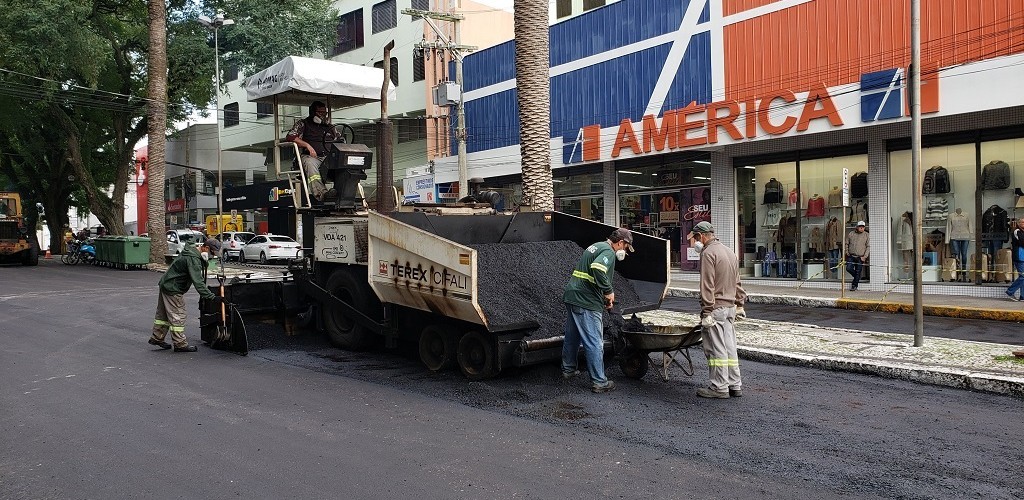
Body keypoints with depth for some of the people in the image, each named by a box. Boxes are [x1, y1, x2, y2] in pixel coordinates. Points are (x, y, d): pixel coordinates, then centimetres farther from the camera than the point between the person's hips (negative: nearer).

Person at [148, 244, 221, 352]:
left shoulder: (190, 252, 8)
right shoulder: (193, 259, -24)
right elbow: (197, 282, -30)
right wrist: (212, 297, -33)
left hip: (165, 284, 11)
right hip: (173, 290, -11)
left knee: (163, 314, 19)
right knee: (178, 316, -4)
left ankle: (157, 338, 30)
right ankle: (180, 344, 1)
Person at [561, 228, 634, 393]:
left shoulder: (597, 246, 20)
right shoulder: (609, 252, -11)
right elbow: (597, 268, -30)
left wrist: (606, 293, 23)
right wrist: (609, 291, -18)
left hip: (571, 295, 10)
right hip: (586, 302, -10)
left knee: (572, 336, 21)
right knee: (595, 343, -4)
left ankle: (568, 369, 35)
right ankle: (599, 382, 1)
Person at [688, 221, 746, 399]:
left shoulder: (708, 253, -12)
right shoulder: (729, 252, 17)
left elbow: (707, 286, -18)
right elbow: (737, 283, 20)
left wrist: (706, 312, -18)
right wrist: (739, 305, 24)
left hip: (716, 308, -9)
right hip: (731, 307, 9)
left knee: (716, 349, -2)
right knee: (730, 348, 13)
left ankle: (720, 387, 3)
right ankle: (735, 385, 18)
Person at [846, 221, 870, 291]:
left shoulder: (866, 235, 2)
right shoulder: (851, 234, 6)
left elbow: (868, 247, 3)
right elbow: (846, 244, 14)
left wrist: (865, 257, -5)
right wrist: (847, 252, 3)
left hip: (860, 258, -2)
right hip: (851, 256, 2)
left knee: (857, 272, 0)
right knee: (848, 268, -9)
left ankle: (854, 286, 11)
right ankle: (857, 277, 19)